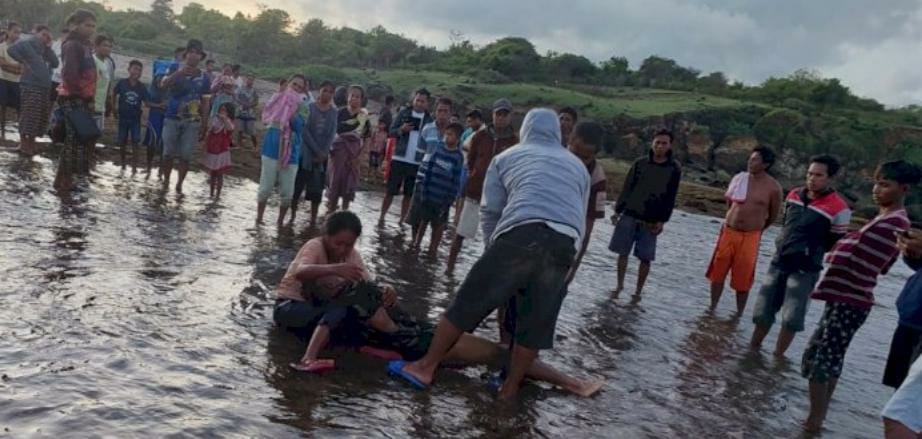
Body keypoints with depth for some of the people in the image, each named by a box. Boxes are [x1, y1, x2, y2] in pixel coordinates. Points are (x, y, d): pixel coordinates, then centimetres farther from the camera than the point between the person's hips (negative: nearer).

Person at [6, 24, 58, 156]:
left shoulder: (42, 49, 22)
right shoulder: (28, 42, -2)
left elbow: (55, 63, 12)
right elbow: (12, 50, -17)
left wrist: (48, 48, 8)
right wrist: (24, 62, -14)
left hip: (44, 86, 8)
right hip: (31, 85, -8)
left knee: (40, 116, 10)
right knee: (28, 116, -6)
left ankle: (31, 142, 20)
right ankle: (23, 143, 1)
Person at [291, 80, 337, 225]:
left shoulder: (334, 113, 5)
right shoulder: (309, 107, -2)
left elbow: (332, 135, -1)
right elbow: (304, 131, -8)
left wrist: (323, 153, -15)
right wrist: (317, 151, -15)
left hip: (323, 156, 2)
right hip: (305, 152, -2)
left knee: (317, 189, 4)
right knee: (297, 185, 0)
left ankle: (313, 220, 11)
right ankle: (292, 217, 12)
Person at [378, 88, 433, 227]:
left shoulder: (429, 120, 5)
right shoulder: (403, 113, 1)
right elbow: (391, 131, 1)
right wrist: (401, 129, -18)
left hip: (417, 163, 1)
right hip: (399, 159, -1)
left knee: (409, 194, 7)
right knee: (391, 191, 2)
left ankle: (402, 221, 16)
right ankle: (381, 217, 11)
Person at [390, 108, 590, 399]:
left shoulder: (507, 157, 25)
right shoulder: (578, 165, 33)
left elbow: (490, 211, 17)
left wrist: (495, 253, 24)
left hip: (523, 232, -3)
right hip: (565, 243, 3)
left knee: (470, 302, 5)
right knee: (535, 323, 13)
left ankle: (425, 367, 12)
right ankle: (509, 389, 21)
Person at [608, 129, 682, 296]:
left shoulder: (674, 169, -1)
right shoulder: (640, 163, 3)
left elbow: (670, 197, -2)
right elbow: (627, 188, 6)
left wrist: (662, 221, -7)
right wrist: (617, 210, 3)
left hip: (651, 221, -1)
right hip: (629, 216, 1)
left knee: (645, 258, -1)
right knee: (623, 252, 5)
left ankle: (638, 291, 13)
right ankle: (619, 285, 21)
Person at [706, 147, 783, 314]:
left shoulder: (773, 187, -9)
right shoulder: (739, 178, 1)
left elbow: (773, 216, 5)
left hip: (750, 237, -3)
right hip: (728, 231, 3)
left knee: (743, 278, 3)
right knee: (718, 271, 7)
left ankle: (739, 314, 17)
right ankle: (712, 308, 20)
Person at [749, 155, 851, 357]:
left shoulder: (838, 208, -14)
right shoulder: (794, 195, 4)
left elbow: (838, 245, -5)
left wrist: (810, 253, 1)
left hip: (805, 270, -5)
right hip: (779, 263, 5)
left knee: (791, 319, -2)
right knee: (762, 311, 10)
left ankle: (777, 357, 11)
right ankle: (752, 348, 24)